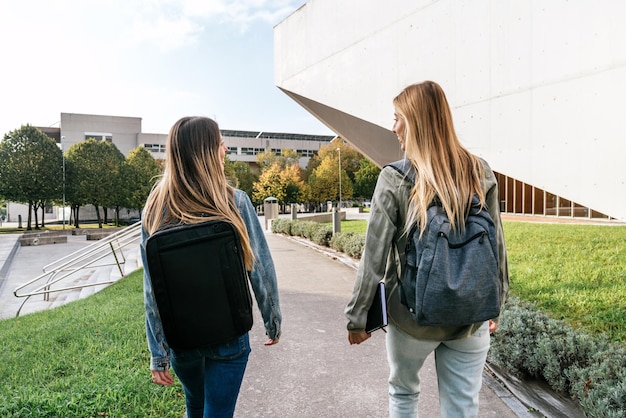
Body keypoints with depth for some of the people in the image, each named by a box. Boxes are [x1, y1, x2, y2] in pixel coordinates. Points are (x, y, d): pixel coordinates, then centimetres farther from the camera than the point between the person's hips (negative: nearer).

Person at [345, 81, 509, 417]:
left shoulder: (395, 179, -15)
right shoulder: (481, 173, -4)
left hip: (413, 316, -2)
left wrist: (356, 317, -3)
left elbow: (374, 256, -14)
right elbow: (496, 246, 2)